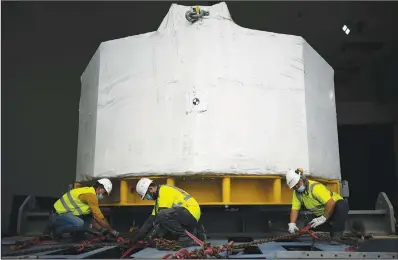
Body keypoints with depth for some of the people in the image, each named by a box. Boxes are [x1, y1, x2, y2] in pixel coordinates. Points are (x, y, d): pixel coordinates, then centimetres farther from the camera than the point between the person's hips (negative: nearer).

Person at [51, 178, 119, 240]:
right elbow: (99, 217, -21)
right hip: (60, 213, -10)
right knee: (79, 224, -33)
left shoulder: (89, 192, 11)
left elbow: (93, 217, 14)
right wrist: (112, 231, -12)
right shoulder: (91, 195, -20)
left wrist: (102, 229, 7)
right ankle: (56, 230, -10)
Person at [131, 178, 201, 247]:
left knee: (163, 215, -30)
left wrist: (150, 235, -17)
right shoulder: (159, 196, 18)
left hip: (191, 213, -10)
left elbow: (162, 215, -21)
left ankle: (185, 238, -16)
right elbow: (151, 219, 18)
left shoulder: (165, 191, -13)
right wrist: (138, 236, 15)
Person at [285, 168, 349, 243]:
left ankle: (337, 236, -31)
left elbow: (331, 203, -36)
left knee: (342, 205, -37)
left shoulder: (315, 187, -28)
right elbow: (294, 209, -9)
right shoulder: (297, 193, -7)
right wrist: (292, 224, -24)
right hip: (321, 214, 8)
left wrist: (323, 218, -33)